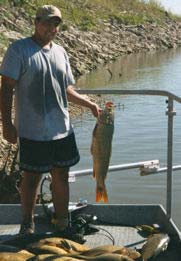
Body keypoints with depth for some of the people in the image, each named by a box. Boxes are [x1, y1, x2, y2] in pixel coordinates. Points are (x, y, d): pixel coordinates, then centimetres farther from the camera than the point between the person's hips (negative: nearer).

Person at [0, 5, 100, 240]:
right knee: (32, 178, 6)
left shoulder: (60, 52, 12)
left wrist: (90, 104, 8)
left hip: (62, 130, 6)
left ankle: (63, 225, 27)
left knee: (61, 176, 12)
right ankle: (27, 225, 24)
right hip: (32, 132, -5)